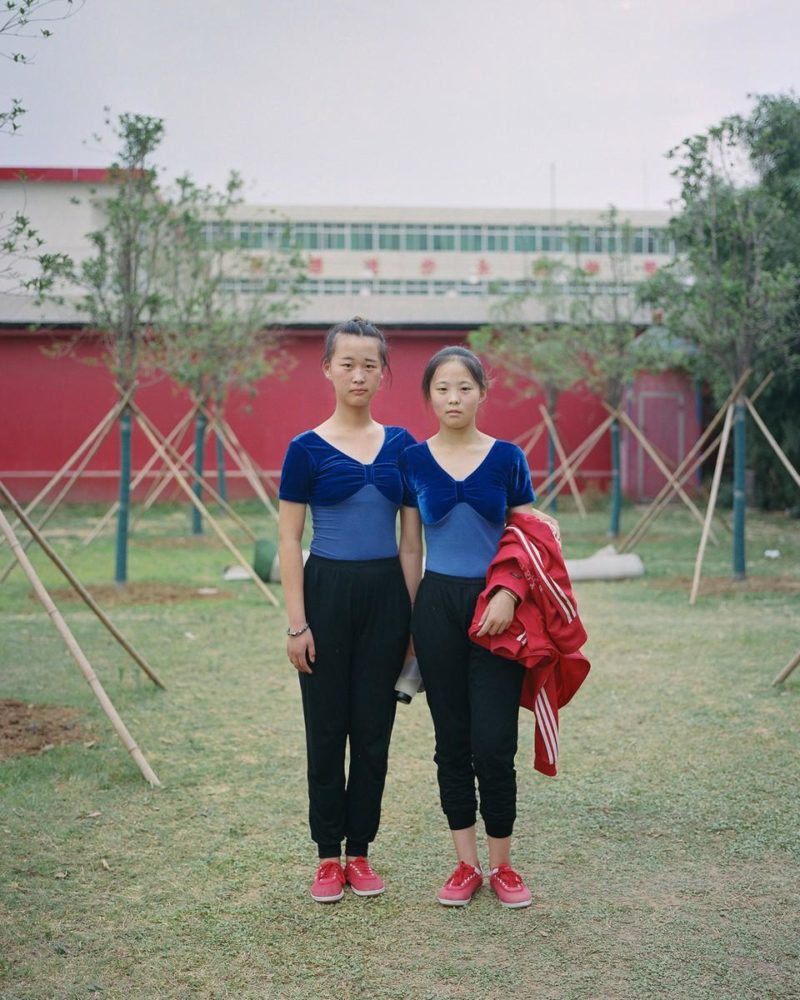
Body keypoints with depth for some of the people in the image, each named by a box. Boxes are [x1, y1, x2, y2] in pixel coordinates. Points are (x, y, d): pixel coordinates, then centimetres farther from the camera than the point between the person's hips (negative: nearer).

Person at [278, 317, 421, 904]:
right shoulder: (308, 449, -4)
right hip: (328, 591, -2)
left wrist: (412, 613, 4)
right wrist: (297, 623, -9)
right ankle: (329, 856, 19)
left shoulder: (401, 445, 5)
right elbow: (289, 540, -4)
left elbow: (411, 538, 7)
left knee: (373, 730, 8)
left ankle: (360, 853, 21)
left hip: (386, 593, 3)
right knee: (327, 729, 6)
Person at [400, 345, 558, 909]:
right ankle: (466, 864, 19)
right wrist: (408, 621, 7)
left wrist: (508, 596, -13)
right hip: (438, 605, 1)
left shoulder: (507, 458, 0)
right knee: (452, 738, 7)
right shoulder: (414, 460, 2)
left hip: (496, 607, -1)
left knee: (494, 741, -3)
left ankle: (502, 865, 14)